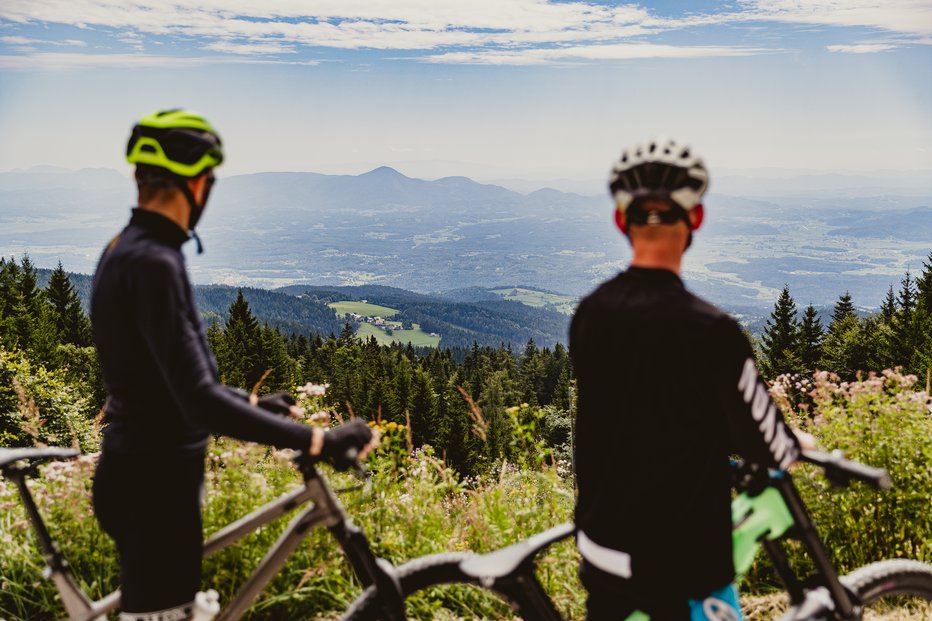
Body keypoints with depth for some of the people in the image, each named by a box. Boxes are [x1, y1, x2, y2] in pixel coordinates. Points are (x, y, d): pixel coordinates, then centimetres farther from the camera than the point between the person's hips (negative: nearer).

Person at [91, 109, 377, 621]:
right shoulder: (152, 262, -24)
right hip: (154, 483, -10)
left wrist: (253, 403, 22)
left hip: (145, 472, 10)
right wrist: (317, 440, -29)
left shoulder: (128, 251, 8)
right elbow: (199, 399, -30)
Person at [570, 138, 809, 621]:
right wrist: (803, 450, 9)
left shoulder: (588, 315, -5)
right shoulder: (709, 330, -25)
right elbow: (770, 446, -14)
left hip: (599, 543, 6)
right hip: (679, 563, -6)